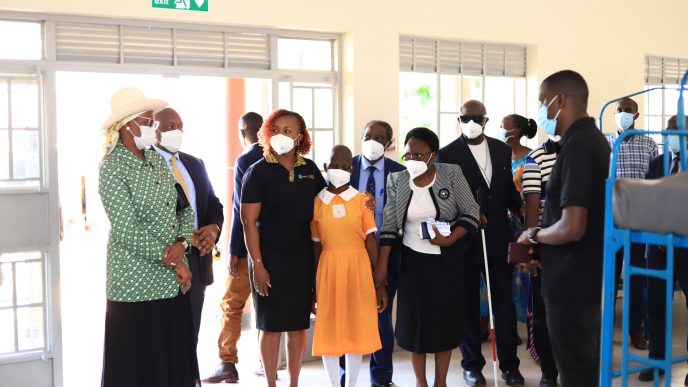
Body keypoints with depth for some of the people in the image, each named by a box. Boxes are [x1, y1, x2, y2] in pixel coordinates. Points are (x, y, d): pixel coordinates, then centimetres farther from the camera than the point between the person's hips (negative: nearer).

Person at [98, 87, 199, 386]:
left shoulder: (157, 160, 9)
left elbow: (186, 209, 11)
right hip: (137, 283, -6)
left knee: (175, 358, 11)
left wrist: (181, 244, -9)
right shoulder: (112, 168, -11)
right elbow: (128, 232, -17)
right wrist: (173, 262, -12)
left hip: (172, 280, 6)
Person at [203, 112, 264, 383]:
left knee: (232, 304, 3)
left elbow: (241, 208, -15)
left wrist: (234, 250, -12)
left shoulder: (245, 160, -10)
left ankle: (227, 363, 0)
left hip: (250, 247, -5)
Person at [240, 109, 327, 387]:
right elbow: (249, 221, -8)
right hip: (270, 258, -3)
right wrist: (257, 264, -14)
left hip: (303, 259, 4)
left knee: (298, 325, 10)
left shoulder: (310, 170, 6)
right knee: (271, 326, 4)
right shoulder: (259, 171, -5)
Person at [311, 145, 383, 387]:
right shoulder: (316, 202, 2)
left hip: (358, 267, 0)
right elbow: (315, 247, 4)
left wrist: (380, 282, -4)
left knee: (357, 326, 6)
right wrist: (311, 289, 4)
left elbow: (371, 241, -2)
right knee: (329, 328, 5)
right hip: (328, 268, 1)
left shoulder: (362, 200, -1)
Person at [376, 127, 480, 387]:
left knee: (445, 317, 6)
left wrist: (450, 239, -19)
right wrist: (382, 265, -6)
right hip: (412, 259, 1)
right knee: (415, 318, 6)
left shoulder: (451, 173, -6)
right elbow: (389, 226, -2)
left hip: (447, 259, -1)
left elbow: (471, 212, -6)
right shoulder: (396, 181, -2)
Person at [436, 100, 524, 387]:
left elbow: (509, 188, 12)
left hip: (499, 237, 3)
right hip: (465, 239, -3)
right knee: (468, 304, 8)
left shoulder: (502, 150, 7)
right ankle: (472, 364, 20)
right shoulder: (447, 154, -4)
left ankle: (509, 363, 21)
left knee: (504, 302, 8)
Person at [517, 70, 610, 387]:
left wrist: (533, 235, -10)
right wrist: (541, 240, 12)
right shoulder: (593, 139, 10)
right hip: (590, 276, 10)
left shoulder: (576, 146, -21)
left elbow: (571, 228, -28)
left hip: (572, 282, -10)